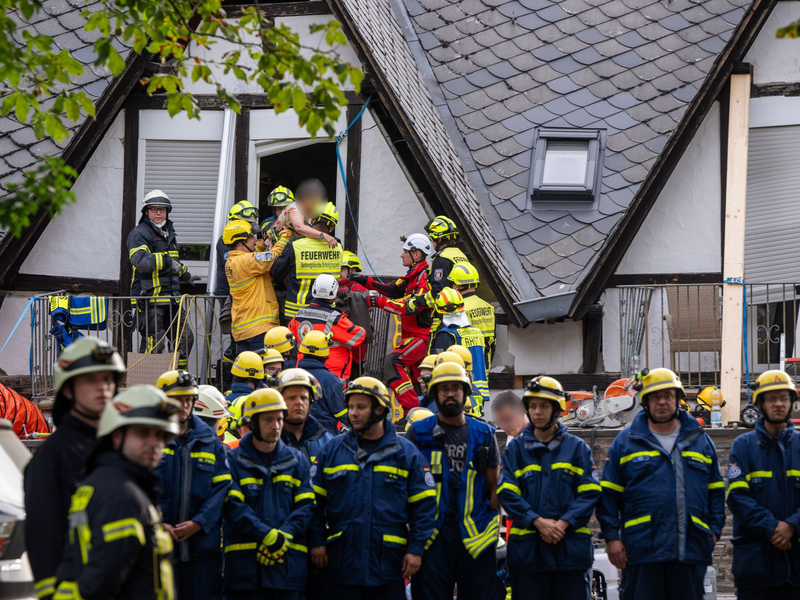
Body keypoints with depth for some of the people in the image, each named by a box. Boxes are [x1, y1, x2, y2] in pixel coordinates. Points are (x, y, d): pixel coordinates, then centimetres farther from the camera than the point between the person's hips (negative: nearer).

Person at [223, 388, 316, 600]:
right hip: (244, 564, -2)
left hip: (288, 562, 3)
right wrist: (268, 535, -17)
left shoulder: (297, 461, 13)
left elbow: (306, 506, 4)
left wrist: (284, 535, -11)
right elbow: (233, 507, -8)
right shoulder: (234, 461, 3)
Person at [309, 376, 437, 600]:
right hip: (340, 563, 1)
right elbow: (316, 501, 8)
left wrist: (416, 549, -4)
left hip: (388, 563, -1)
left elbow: (424, 505, 3)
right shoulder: (332, 449, 7)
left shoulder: (406, 452, 4)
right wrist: (317, 541, 0)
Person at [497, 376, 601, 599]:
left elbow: (590, 492, 1)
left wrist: (564, 523, -13)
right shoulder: (516, 448, 8)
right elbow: (507, 493, 0)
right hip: (527, 547, 0)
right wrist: (537, 522, -13)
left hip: (571, 546, 0)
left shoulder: (577, 447, 8)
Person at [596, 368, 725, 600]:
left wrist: (714, 530, 4)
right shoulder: (625, 442, 7)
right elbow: (609, 495, 5)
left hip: (691, 549, 2)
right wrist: (611, 537, -3)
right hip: (642, 549, -2)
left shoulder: (701, 441, 14)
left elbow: (716, 492, 16)